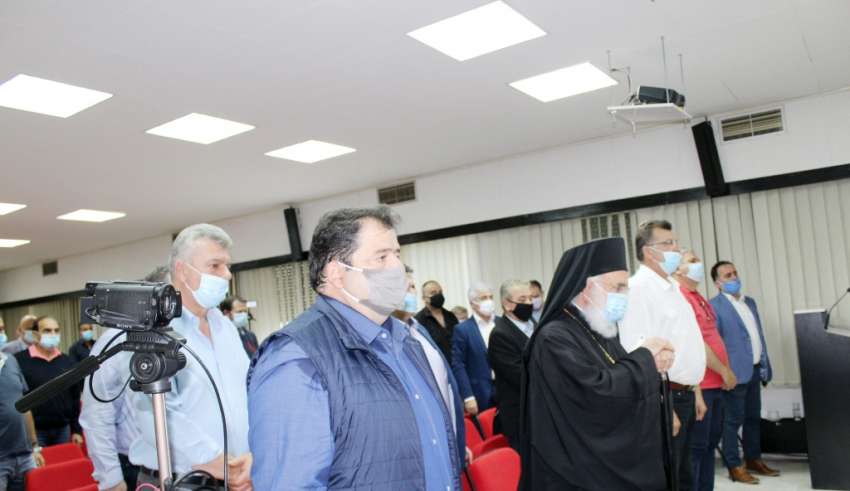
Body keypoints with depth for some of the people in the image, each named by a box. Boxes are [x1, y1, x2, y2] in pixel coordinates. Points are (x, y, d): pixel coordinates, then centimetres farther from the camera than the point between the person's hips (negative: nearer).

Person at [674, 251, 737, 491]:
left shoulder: (697, 297, 16)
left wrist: (722, 372, 13)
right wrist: (724, 370, -11)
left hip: (714, 383, 10)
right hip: (698, 386, -10)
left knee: (709, 444, 15)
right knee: (696, 447, -3)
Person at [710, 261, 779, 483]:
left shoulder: (750, 302, 15)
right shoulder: (715, 305, -10)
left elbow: (759, 335, 18)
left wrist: (766, 365, 14)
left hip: (755, 370, 8)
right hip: (736, 372, -8)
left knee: (753, 417, 15)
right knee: (733, 420, -1)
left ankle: (753, 460, 26)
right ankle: (735, 466, 6)